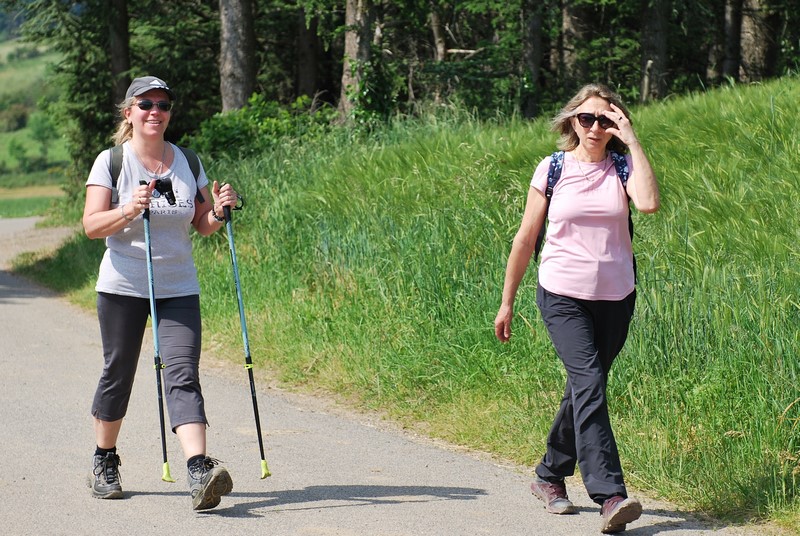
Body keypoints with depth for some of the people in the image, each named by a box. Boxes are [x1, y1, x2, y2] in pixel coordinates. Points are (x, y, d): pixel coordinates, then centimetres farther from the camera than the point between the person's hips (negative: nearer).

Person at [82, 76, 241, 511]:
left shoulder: (187, 161, 10)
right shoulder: (111, 161, -1)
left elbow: (202, 226, 14)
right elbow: (91, 226, -10)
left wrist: (219, 211, -8)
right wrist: (128, 210, -27)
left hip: (179, 288, 2)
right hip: (123, 286, -2)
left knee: (182, 376, -12)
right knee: (118, 376, 8)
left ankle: (199, 472, -26)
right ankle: (104, 462, 30)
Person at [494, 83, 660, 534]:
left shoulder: (621, 167, 3)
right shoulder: (552, 169, 1)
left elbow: (649, 202, -20)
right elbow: (526, 237, 7)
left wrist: (631, 140, -14)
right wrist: (507, 301, 9)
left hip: (615, 299, 3)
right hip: (563, 297, -2)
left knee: (584, 390, 12)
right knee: (589, 386, -18)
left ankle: (550, 476, 33)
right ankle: (610, 496, -25)